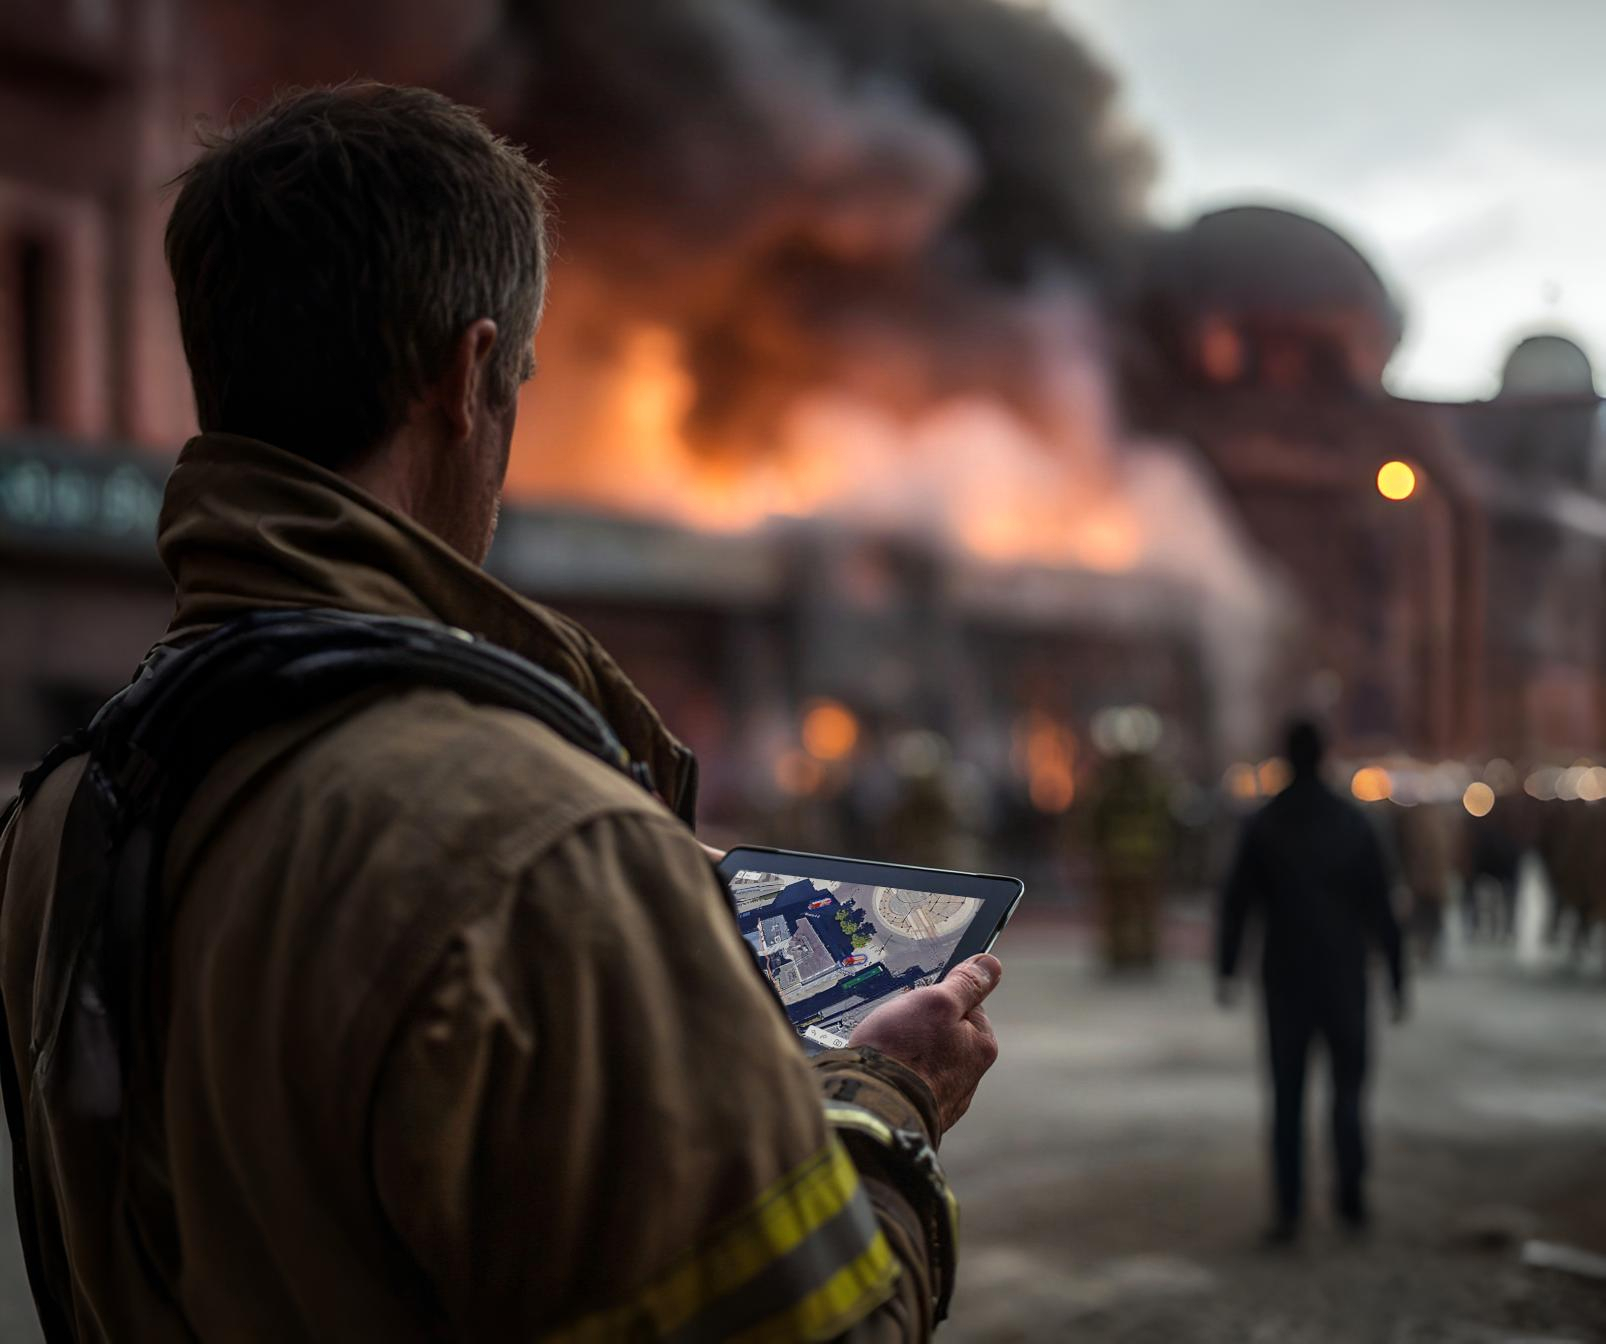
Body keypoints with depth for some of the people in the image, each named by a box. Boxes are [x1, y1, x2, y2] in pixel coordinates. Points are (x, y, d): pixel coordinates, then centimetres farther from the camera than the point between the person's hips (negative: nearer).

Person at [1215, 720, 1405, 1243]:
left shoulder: (1262, 825, -1)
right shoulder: (1354, 823, -1)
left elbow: (1236, 902, -8)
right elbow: (1381, 909, -1)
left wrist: (1226, 970, -9)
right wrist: (1397, 979, 3)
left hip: (1285, 979, 0)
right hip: (1344, 978, 0)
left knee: (1287, 1097, 4)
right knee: (1348, 1087, 13)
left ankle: (1288, 1211, 0)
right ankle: (1351, 1196, 5)